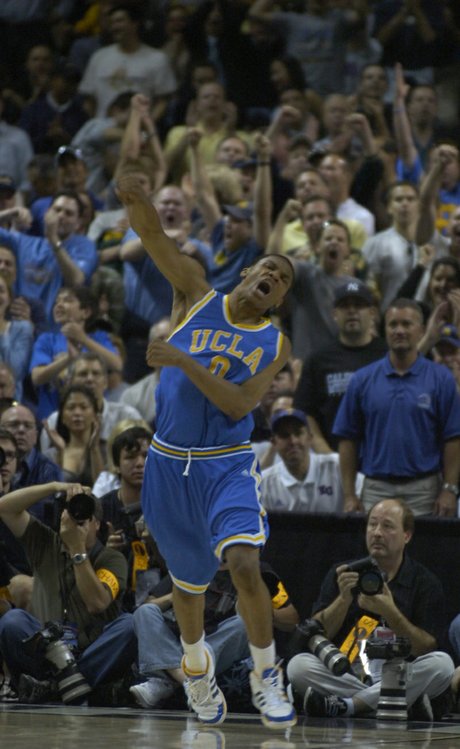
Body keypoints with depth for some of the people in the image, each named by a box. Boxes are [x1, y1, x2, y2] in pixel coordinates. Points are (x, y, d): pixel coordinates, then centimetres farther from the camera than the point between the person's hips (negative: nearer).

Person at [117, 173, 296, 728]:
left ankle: (265, 674, -5)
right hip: (169, 467, 2)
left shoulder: (275, 345, 0)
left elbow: (239, 404, -14)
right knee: (187, 581, 15)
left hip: (227, 468, -2)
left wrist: (184, 361, -22)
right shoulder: (201, 298, 2)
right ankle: (197, 668, 43)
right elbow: (154, 238, -9)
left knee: (244, 565, -24)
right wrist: (136, 200, -29)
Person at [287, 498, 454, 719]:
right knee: (298, 665, -26)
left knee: (442, 664, -29)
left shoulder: (425, 583, 5)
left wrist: (390, 612, -18)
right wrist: (344, 599, -13)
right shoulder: (343, 574, 12)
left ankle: (347, 705, -29)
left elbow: (427, 649, -5)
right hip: (342, 674, 1)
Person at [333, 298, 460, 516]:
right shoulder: (362, 380, 6)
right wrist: (349, 495, 0)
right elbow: (348, 439, 7)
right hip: (376, 489, 1)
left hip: (424, 490, -1)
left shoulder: (440, 379, 2)